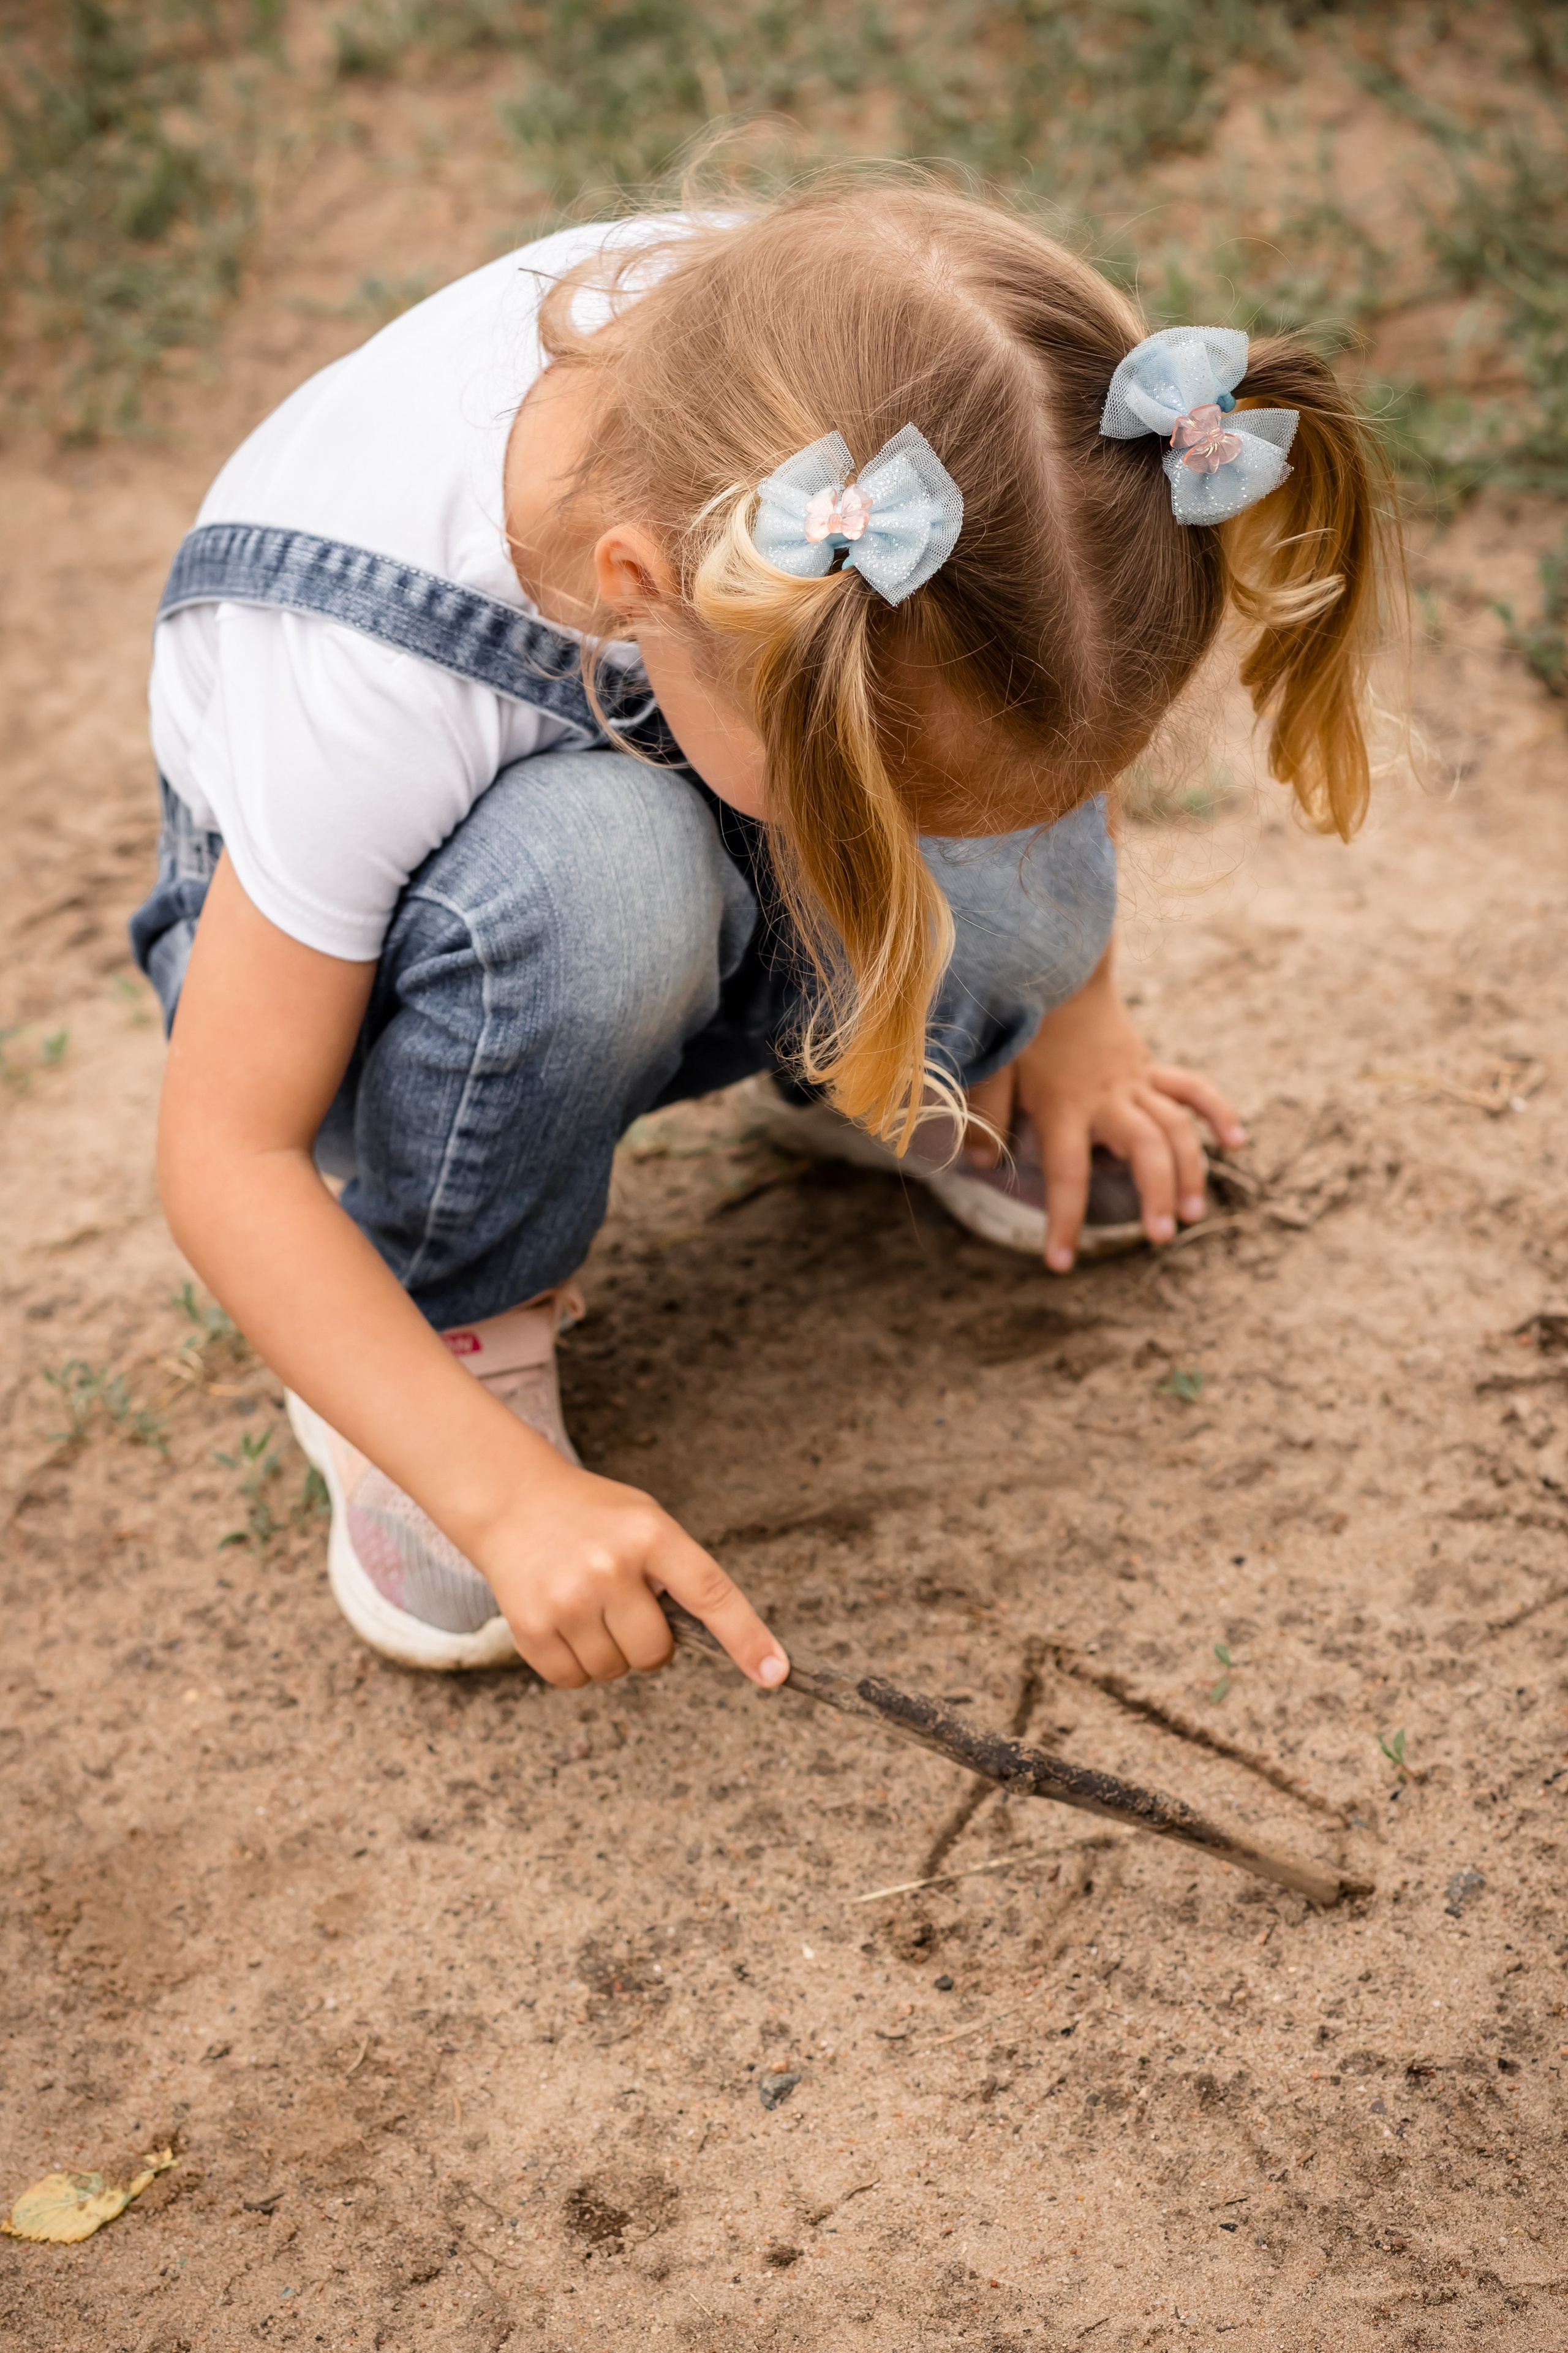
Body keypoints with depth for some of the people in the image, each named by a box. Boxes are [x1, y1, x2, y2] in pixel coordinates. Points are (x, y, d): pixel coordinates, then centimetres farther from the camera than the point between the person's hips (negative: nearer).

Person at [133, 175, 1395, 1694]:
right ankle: (448, 1323, -12)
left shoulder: (856, 384, -29)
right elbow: (227, 1157, -29)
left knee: (1007, 898, -29)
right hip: (368, 953, -3)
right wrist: (508, 1494, -34)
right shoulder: (364, 683, -40)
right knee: (600, 867, -39)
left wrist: (1066, 1004, 2)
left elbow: (1051, 689, -6)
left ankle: (866, 1067, 8)